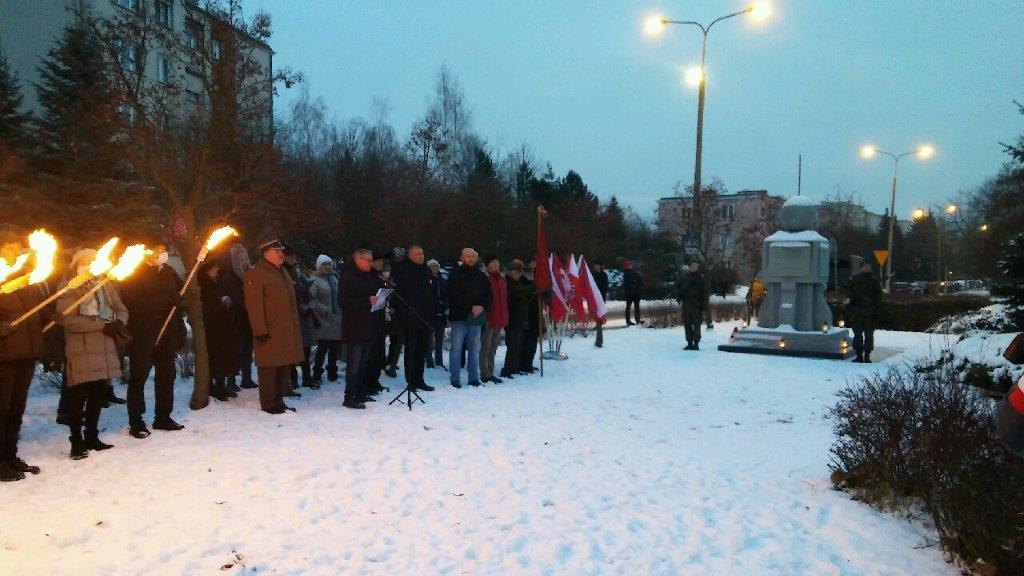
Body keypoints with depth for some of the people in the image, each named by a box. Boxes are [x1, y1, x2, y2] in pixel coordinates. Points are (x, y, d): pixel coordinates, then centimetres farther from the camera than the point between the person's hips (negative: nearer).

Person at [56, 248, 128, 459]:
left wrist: (119, 323, -9)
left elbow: (121, 309, 14)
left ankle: (92, 437, 22)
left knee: (98, 395, 10)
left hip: (105, 349, 5)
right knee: (79, 396, -3)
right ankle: (77, 442, 7)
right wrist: (104, 325, -17)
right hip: (81, 351, -5)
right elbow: (69, 320, -13)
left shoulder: (106, 285, 15)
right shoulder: (69, 288, -2)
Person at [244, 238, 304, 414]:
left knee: (284, 366, 12)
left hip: (286, 332, 9)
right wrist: (260, 330, -20)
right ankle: (269, 404, 6)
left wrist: (295, 327, 20)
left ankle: (279, 400, 22)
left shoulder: (282, 273, 19)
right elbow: (254, 305, -16)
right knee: (269, 368, -2)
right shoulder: (255, 274, -9)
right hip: (269, 332, -9)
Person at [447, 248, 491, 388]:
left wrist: (481, 306, -5)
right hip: (459, 317, -4)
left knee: (475, 348, 5)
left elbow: (488, 295, 14)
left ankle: (474, 378, 12)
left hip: (476, 318, 4)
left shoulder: (481, 276, 14)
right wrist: (471, 307, -13)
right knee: (456, 348, -4)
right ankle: (455, 379, 1)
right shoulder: (456, 274, 1)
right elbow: (453, 295, -8)